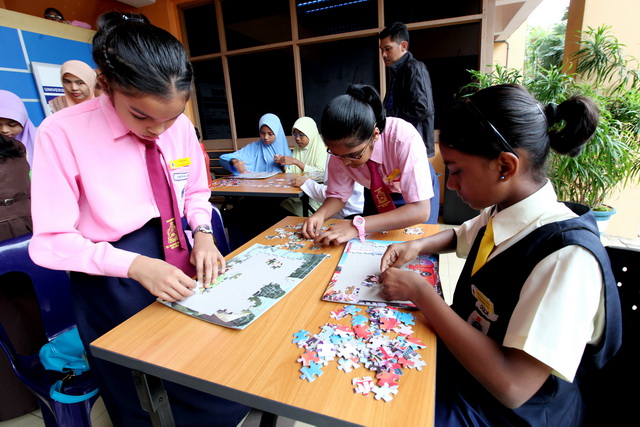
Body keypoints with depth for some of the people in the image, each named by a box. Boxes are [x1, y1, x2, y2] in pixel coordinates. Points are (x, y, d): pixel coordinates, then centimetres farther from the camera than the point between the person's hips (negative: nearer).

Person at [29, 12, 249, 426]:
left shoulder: (180, 126, -3)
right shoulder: (63, 133, -16)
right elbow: (51, 241, -14)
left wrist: (202, 233, -10)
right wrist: (134, 265, -28)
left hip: (183, 267, 4)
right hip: (113, 286, -3)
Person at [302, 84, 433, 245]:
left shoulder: (405, 139, -38)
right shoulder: (341, 147, -25)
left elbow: (420, 210, -41)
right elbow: (338, 195, -13)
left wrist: (358, 226, -50)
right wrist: (320, 214, -35)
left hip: (416, 193, -2)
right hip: (379, 196, 3)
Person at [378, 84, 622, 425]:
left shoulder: (569, 256, -30)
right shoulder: (500, 212, -6)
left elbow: (512, 387, -31)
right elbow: (460, 235, 16)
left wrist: (419, 292, -27)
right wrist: (417, 246, -5)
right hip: (460, 356, 7)